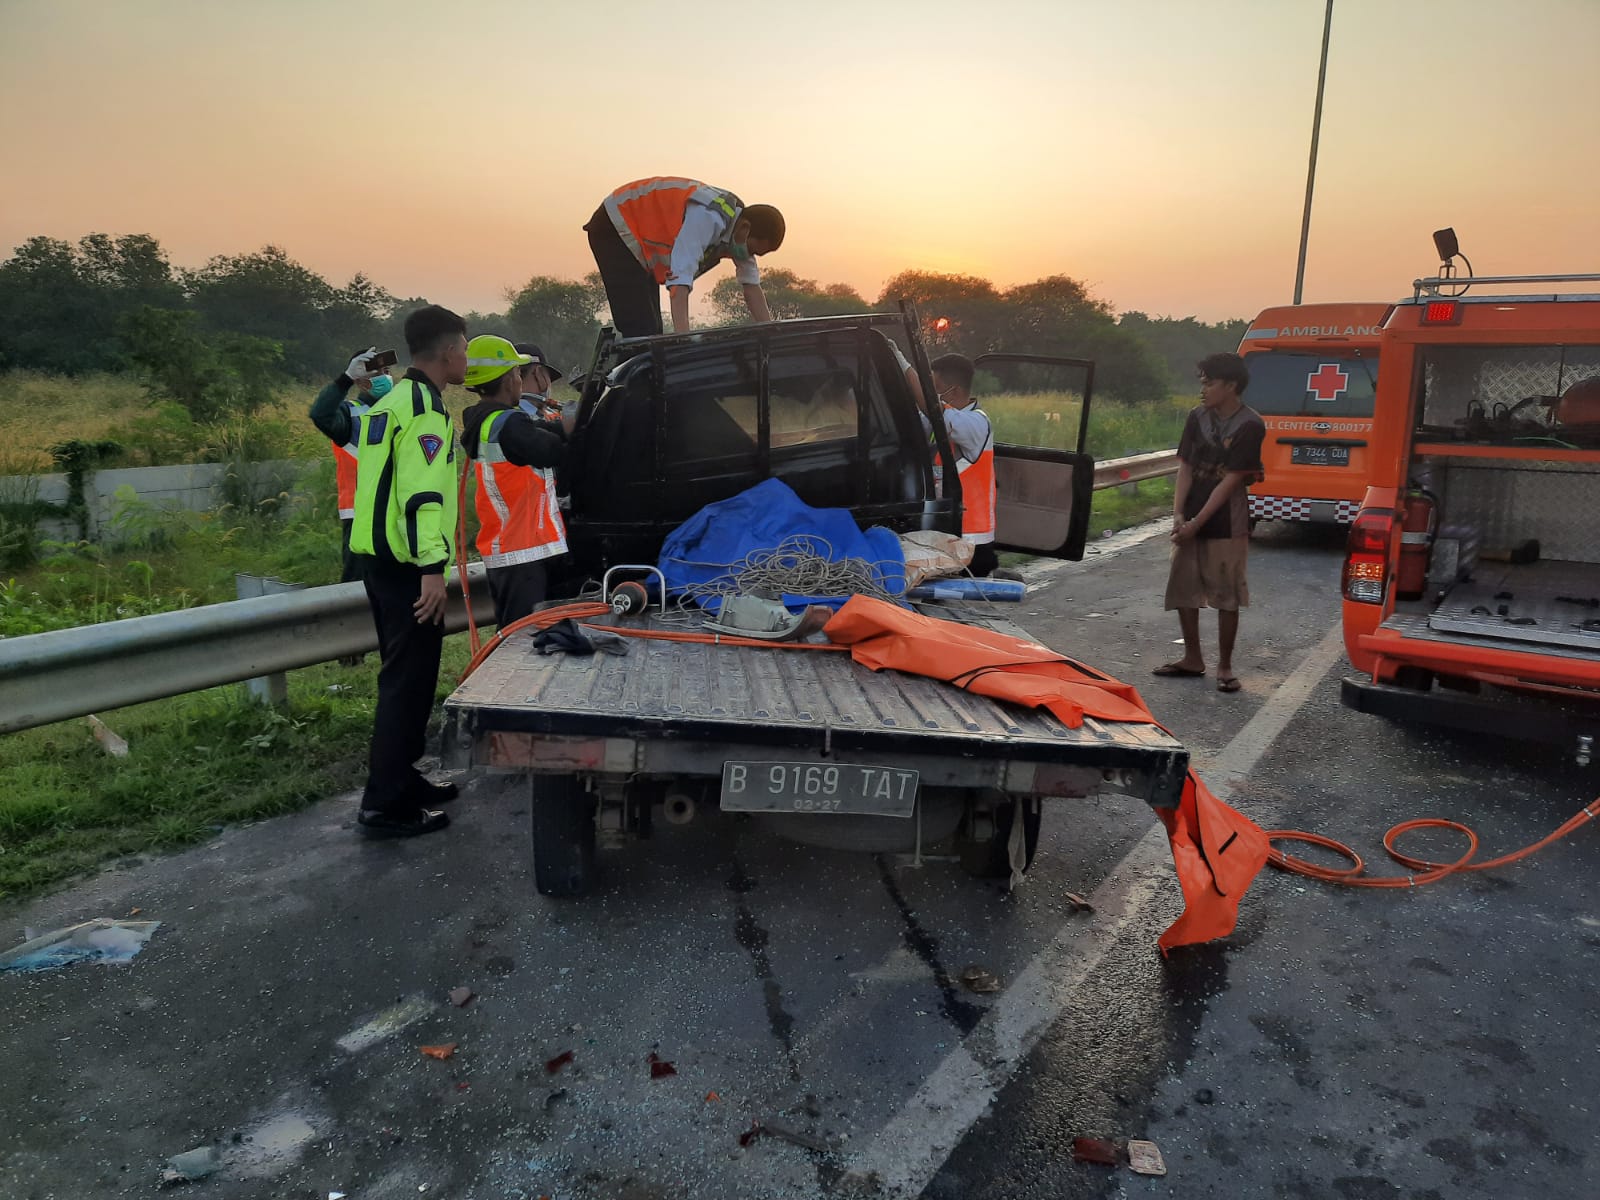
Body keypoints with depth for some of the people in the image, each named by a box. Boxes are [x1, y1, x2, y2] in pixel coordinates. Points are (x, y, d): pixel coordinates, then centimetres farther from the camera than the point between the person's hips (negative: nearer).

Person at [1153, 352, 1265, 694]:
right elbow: (1185, 469, 3)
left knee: (1226, 595, 1)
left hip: (1226, 525, -5)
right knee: (1183, 589, 9)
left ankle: (1225, 666, 13)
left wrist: (1197, 523, -17)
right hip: (1190, 521, 5)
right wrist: (1178, 514, -10)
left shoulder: (1250, 426, -11)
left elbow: (1230, 481, -14)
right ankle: (1192, 659, 23)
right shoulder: (1198, 418, 3)